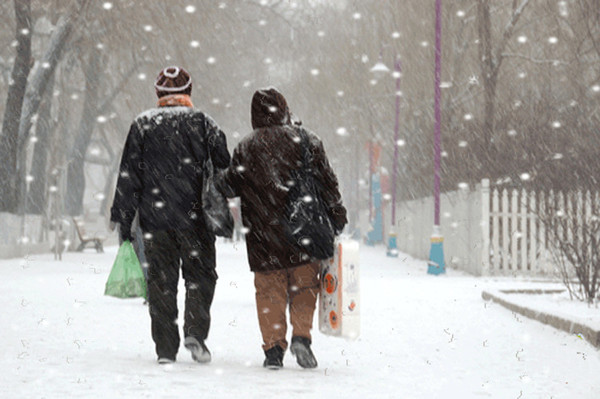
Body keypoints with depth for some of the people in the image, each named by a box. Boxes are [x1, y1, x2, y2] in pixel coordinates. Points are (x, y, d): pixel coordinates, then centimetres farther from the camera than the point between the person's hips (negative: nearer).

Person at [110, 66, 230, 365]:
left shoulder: (142, 125, 4)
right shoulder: (203, 124, 2)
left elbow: (128, 176, 3)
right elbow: (225, 169, 1)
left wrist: (123, 220, 5)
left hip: (154, 217, 1)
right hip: (195, 217, -1)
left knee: (161, 281, 6)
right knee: (200, 274, 9)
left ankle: (165, 347, 3)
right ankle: (195, 331, -11)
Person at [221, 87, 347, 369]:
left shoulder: (245, 148, 2)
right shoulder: (307, 140, 1)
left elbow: (228, 187, 8)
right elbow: (327, 183, 1)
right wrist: (337, 218, 8)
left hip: (264, 238, 0)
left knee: (270, 291, 8)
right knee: (305, 286, 12)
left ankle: (273, 347, 3)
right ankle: (301, 335, -4)